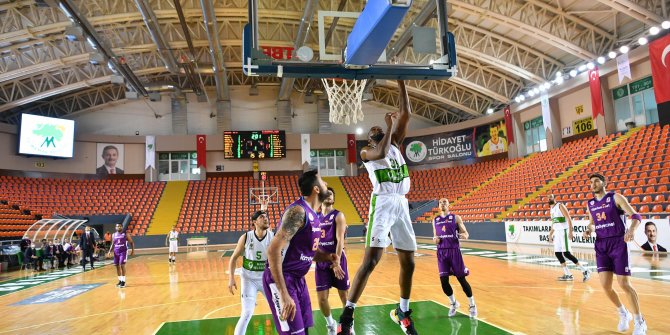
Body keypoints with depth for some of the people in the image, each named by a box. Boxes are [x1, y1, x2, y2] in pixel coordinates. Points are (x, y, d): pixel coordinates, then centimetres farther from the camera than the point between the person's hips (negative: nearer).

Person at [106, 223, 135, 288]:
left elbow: (132, 242, 1)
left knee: (122, 265, -12)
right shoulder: (114, 235, 8)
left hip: (123, 252, -5)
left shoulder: (126, 234, -4)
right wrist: (110, 251, 3)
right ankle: (120, 280, 20)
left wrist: (133, 250, -7)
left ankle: (123, 281, -7)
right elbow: (112, 244, 16)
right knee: (117, 266, 8)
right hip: (116, 252, 5)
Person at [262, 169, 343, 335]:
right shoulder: (297, 211, -21)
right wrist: (284, 294, -30)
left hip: (298, 279, 10)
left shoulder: (313, 215, 9)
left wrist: (329, 257, 2)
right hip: (280, 280, -9)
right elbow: (274, 250, -28)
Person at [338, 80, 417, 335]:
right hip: (383, 204, -6)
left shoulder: (395, 144, 20)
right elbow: (381, 153, -19)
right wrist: (390, 125, -7)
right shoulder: (366, 152, 6)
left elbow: (406, 114, 11)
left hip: (402, 205, 6)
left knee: (408, 262, 9)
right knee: (370, 260, -16)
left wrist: (401, 83, 8)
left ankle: (403, 312, 26)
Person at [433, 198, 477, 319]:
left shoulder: (456, 217, 2)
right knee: (443, 281, -1)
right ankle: (453, 303, 24)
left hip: (454, 250, -3)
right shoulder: (435, 220, 12)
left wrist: (464, 236, -22)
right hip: (441, 252, 3)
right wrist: (435, 240, -4)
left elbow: (466, 233, 2)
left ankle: (472, 305, 19)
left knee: (461, 279, 1)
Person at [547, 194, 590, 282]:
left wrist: (570, 231, -24)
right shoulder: (551, 209, 16)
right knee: (557, 253, 3)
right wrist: (550, 234, 23)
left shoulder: (560, 206, -9)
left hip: (564, 231, -8)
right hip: (557, 233, 8)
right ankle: (568, 274, 10)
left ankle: (585, 271, -3)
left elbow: (569, 219, -15)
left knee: (566, 253, -14)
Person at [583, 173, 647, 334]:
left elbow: (636, 215, -12)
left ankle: (639, 321, 15)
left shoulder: (616, 197, -6)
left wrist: (632, 229, -32)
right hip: (601, 246, 4)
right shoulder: (590, 204, 10)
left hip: (618, 243, -4)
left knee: (624, 284, -5)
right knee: (605, 286, -1)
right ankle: (623, 314, 26)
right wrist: (589, 230, 0)